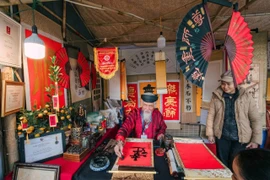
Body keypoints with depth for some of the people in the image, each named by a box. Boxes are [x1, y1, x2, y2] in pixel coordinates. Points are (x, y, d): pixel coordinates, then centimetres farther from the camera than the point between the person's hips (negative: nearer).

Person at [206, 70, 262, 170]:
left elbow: (256, 120, -2)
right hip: (222, 137, 1)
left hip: (241, 138, -1)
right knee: (222, 165, 16)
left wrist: (256, 140, -6)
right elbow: (211, 115, 0)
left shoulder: (246, 97, -6)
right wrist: (210, 134, -2)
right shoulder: (216, 96, -4)